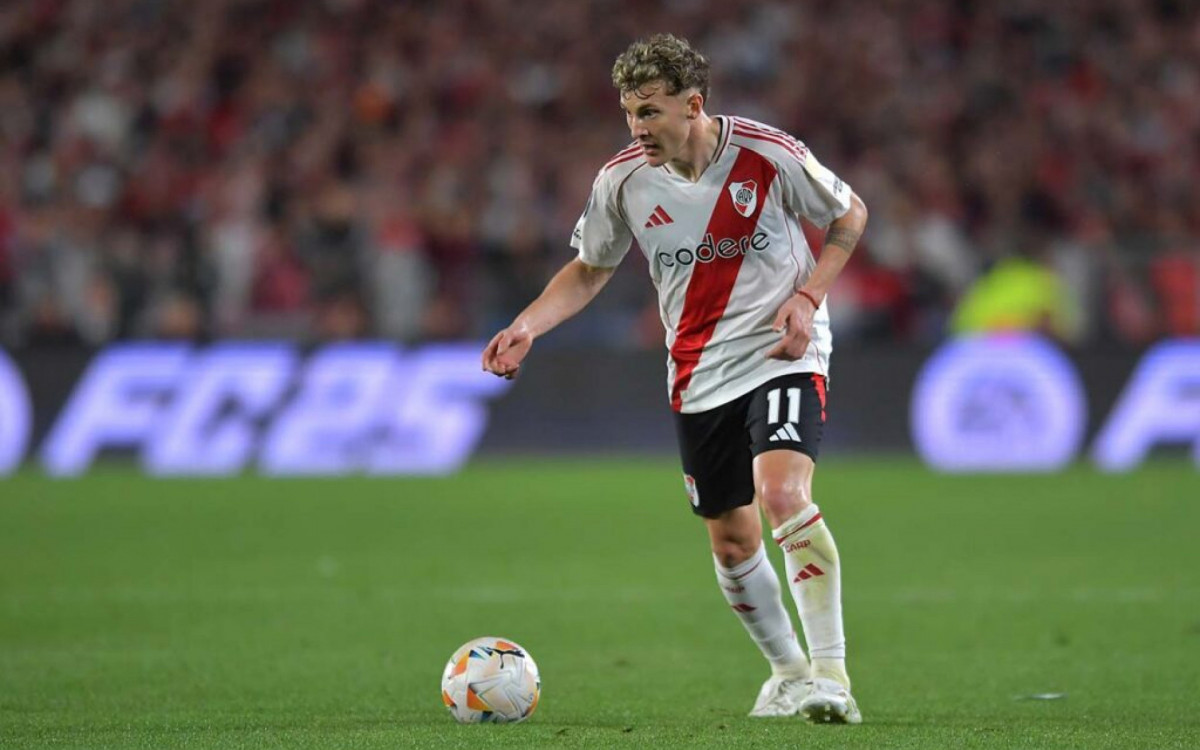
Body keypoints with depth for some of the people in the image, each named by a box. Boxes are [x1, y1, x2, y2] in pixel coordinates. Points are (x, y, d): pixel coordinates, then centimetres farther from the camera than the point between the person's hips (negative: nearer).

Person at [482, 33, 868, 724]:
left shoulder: (768, 154, -14)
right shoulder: (622, 181, -5)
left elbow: (850, 215, 2)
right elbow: (589, 270, 11)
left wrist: (808, 295, -11)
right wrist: (526, 327, -5)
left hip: (783, 355, -4)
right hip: (699, 376, 4)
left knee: (783, 493, -27)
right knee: (732, 541, 7)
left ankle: (832, 673, -23)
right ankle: (789, 671, 31)